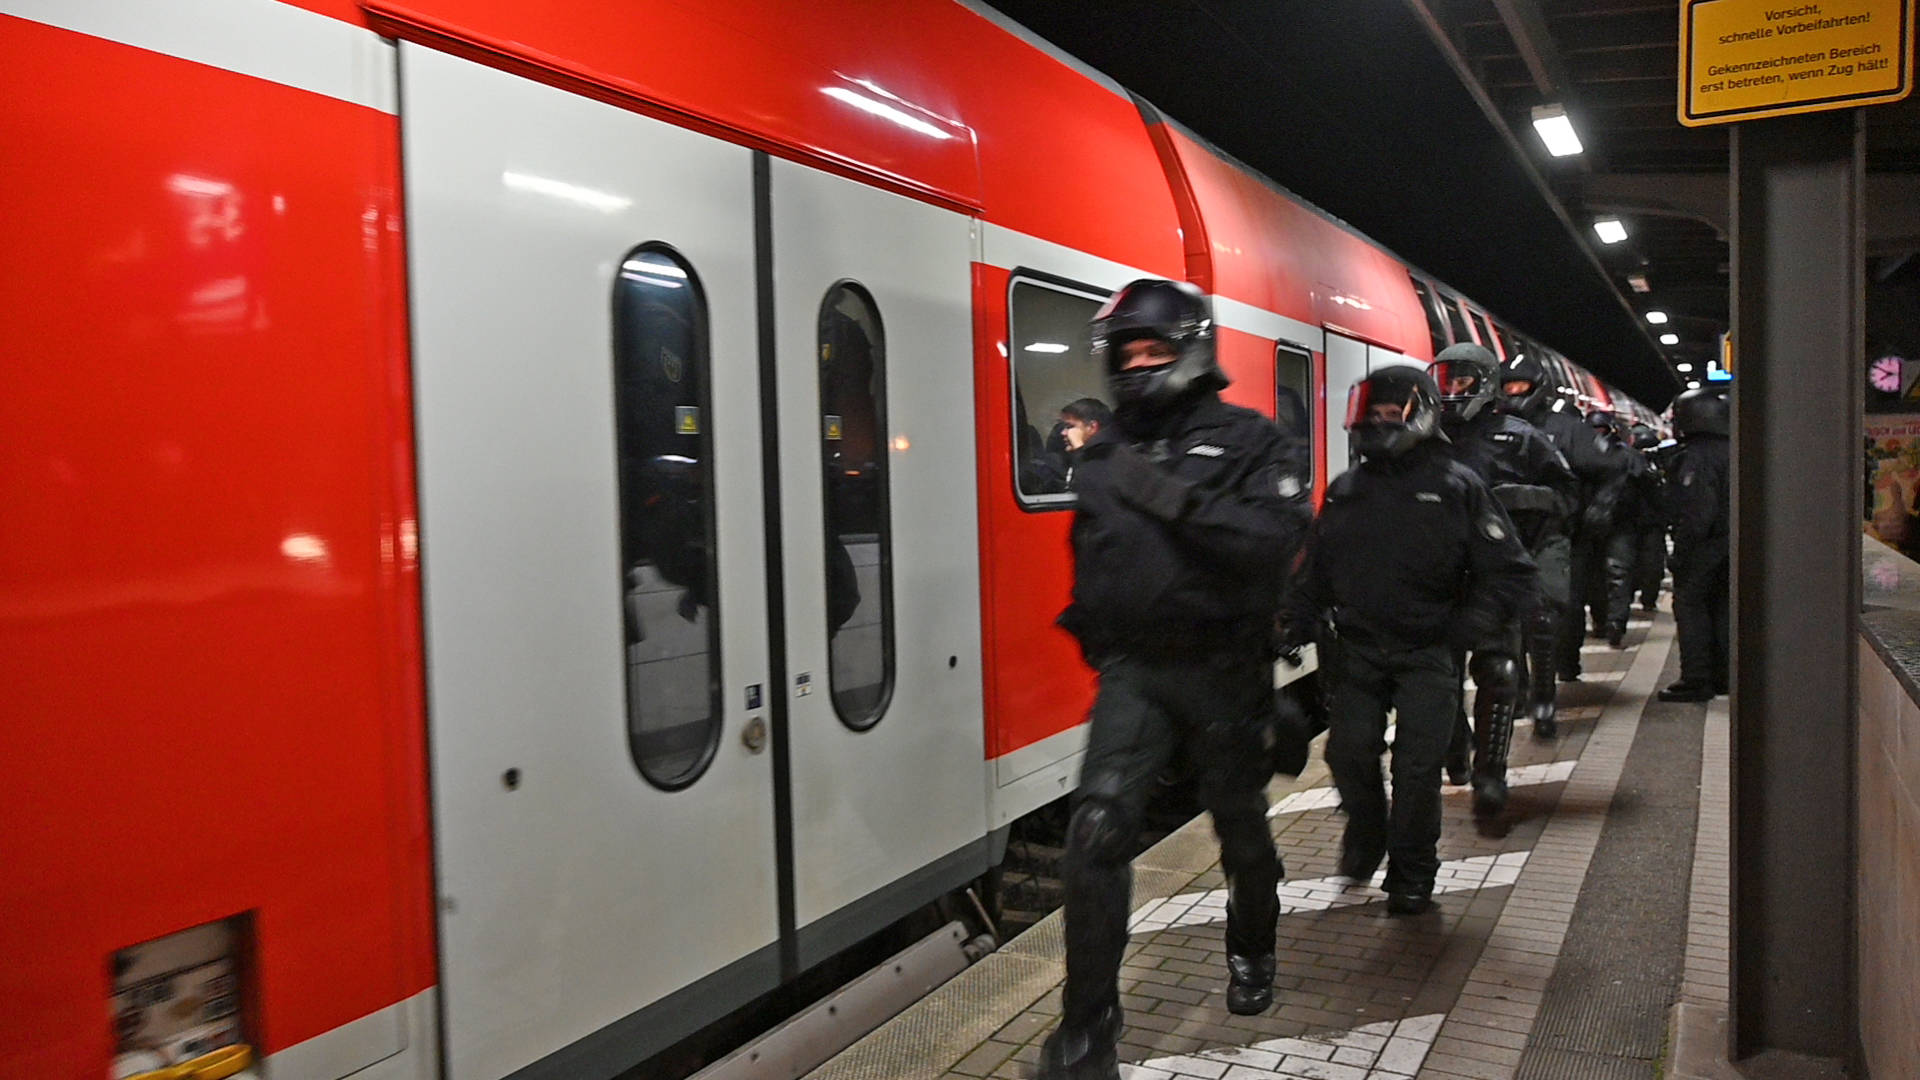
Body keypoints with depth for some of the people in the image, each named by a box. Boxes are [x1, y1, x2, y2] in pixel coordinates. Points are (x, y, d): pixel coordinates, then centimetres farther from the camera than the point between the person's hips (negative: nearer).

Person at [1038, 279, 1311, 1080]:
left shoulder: (1244, 440, -6)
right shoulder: (1103, 453, 9)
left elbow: (1278, 539, -22)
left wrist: (1180, 500, -28)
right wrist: (1092, 629, 17)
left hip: (1221, 670, -2)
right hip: (1133, 670, 3)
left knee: (1240, 825, 16)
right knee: (1098, 826, -15)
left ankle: (1251, 951, 48)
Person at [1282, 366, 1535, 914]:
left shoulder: (1458, 487, 0)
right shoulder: (1345, 490, 11)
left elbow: (1511, 571, 0)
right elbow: (1314, 567, 16)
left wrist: (1474, 624, -15)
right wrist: (1296, 619, 1)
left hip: (1427, 651, -3)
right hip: (1356, 648, 3)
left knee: (1417, 763, -3)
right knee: (1350, 751, -5)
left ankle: (1411, 873, 14)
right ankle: (1365, 832, 25)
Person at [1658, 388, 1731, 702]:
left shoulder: (1694, 458, -16)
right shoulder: (1731, 453, 12)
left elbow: (1697, 512, -22)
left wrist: (1682, 551, -18)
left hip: (1705, 547, -9)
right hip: (1730, 545, 9)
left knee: (1690, 606, -2)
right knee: (1722, 608, 14)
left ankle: (1697, 679, -3)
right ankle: (1723, 675, 19)